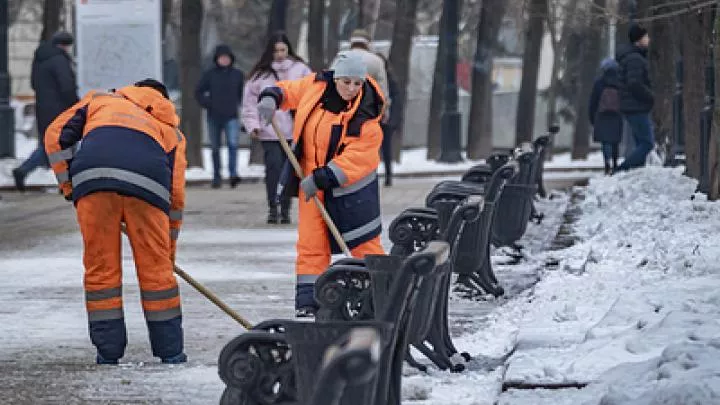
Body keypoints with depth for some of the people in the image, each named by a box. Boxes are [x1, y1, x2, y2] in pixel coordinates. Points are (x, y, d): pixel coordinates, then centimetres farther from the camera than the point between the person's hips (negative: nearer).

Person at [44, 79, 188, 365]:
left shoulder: (101, 100, 37)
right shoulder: (171, 129, 36)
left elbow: (57, 134, 21)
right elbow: (176, 193, 28)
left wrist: (68, 186, 25)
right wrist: (169, 248, 34)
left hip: (92, 175, 0)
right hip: (147, 182, 0)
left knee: (100, 266, 9)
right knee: (156, 267, 11)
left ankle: (108, 350, 13)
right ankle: (170, 350, 18)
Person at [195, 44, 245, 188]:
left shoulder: (238, 74, 5)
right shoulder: (209, 74, 1)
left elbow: (243, 93, 19)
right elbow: (199, 92, 8)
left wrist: (238, 105, 7)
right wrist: (208, 104, -4)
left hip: (231, 117, -1)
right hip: (214, 117, 1)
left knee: (233, 144, -19)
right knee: (215, 148, 9)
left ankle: (233, 174, -26)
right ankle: (217, 176, 19)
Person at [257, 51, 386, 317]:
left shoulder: (366, 116, -21)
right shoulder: (316, 87, -7)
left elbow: (354, 158, -24)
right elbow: (289, 90, 12)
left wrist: (321, 179, -28)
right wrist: (271, 98, -10)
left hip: (351, 184, -4)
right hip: (312, 180, 4)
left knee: (365, 243, 1)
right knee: (311, 243, 2)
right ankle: (307, 302, 5)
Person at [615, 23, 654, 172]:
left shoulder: (633, 57, 18)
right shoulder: (635, 59, -15)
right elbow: (635, 84, -25)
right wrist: (651, 97, -14)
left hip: (632, 108, 11)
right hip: (637, 108, -11)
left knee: (641, 143, 11)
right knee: (647, 143, -12)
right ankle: (622, 170, -17)